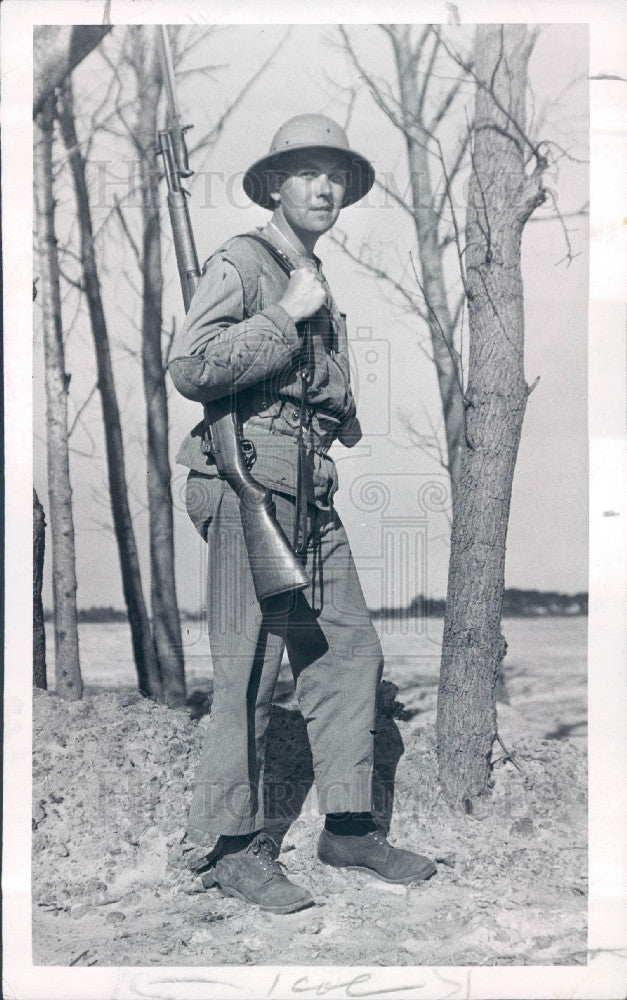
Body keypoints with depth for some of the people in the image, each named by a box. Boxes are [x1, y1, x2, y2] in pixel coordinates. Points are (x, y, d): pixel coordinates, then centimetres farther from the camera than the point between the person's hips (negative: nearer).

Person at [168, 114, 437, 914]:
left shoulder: (316, 281, 23)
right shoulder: (241, 261, -3)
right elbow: (191, 366, -18)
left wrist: (346, 416, 14)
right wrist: (287, 317, -14)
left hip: (313, 494, 9)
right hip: (251, 485, -9)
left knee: (348, 652, 8)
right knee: (246, 671, -5)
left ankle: (348, 826, 19)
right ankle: (226, 845, 8)